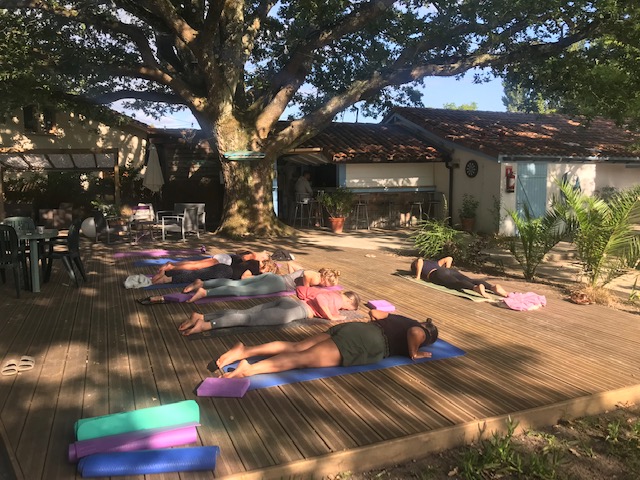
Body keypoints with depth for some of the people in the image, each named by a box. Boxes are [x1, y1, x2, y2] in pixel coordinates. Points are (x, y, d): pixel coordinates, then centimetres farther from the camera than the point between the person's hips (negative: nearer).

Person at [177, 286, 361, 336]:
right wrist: (331, 316, -6)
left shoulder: (329, 293, 31)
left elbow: (301, 289, 34)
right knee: (251, 319, -20)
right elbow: (319, 299, -17)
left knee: (244, 313, -6)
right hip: (295, 310, -8)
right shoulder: (337, 299, 6)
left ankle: (200, 316, -18)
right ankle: (207, 324, -34)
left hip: (287, 301, 8)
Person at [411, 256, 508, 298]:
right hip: (451, 271, 6)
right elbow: (449, 258, 36)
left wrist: (418, 276, 9)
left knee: (457, 284, -33)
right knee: (471, 281, -18)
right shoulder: (434, 262, 43)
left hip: (438, 274, -6)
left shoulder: (417, 263, 27)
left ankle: (477, 288, -62)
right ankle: (493, 287, -43)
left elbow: (420, 261, 1)